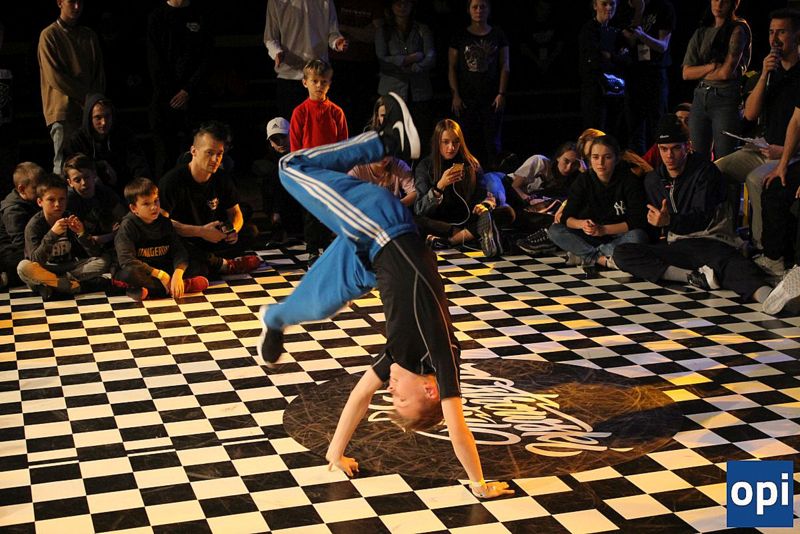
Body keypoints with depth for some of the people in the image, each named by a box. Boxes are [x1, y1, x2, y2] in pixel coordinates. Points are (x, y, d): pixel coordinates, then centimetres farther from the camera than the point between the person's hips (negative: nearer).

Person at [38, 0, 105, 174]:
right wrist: (87, 96, -9)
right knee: (63, 164, -9)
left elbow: (99, 73, 15)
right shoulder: (49, 35, 0)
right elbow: (54, 77, -7)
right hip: (63, 112, -5)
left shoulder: (90, 36, 17)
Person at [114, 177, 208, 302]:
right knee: (129, 273, -39)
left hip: (163, 271, 5)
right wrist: (159, 274, -26)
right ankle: (185, 285, -33)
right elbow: (127, 260, -22)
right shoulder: (128, 226, -11)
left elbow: (179, 251, -8)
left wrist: (177, 274, -29)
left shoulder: (164, 222, 2)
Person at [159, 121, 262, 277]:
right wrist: (200, 231, -27)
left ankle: (211, 262, -9)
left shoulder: (222, 178, 2)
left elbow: (235, 213, 12)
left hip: (212, 240, 6)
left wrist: (233, 229, -14)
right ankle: (220, 264, -5)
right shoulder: (172, 181, -16)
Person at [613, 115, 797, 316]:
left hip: (709, 241, -5)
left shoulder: (705, 171, -2)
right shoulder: (653, 180, 15)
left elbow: (702, 218, -15)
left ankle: (766, 296, -74)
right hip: (673, 246, 5)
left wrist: (670, 221, -31)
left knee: (728, 260, -40)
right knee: (621, 253, -19)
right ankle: (693, 277, -33)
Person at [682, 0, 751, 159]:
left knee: (724, 161, -5)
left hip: (726, 99, -5)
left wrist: (700, 73, 3)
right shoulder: (701, 32, 14)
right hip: (700, 98, 5)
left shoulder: (738, 30, -2)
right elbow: (686, 73, 7)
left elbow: (726, 72, -12)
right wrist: (711, 66, -7)